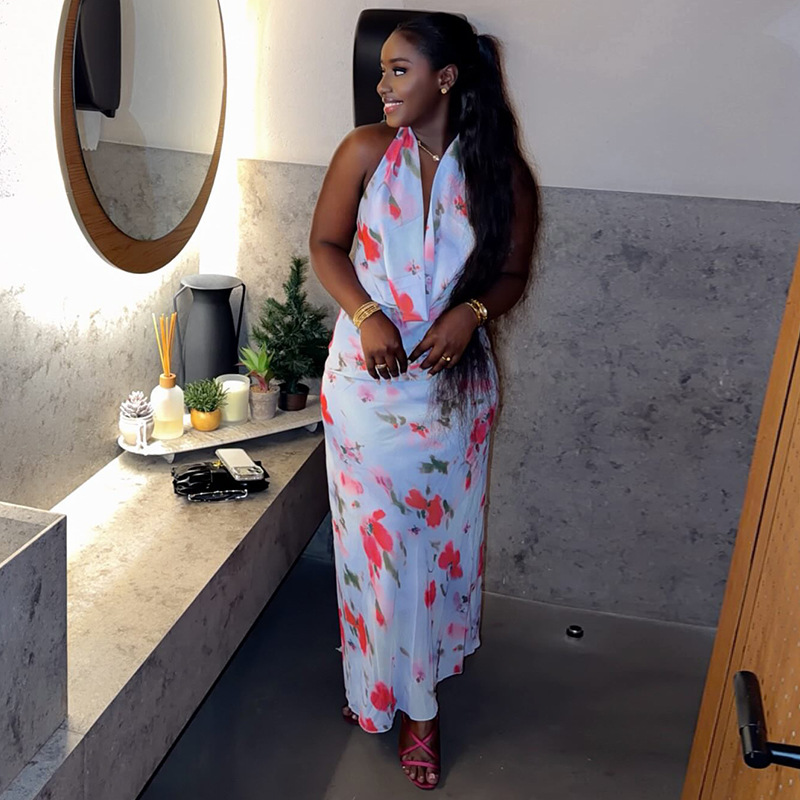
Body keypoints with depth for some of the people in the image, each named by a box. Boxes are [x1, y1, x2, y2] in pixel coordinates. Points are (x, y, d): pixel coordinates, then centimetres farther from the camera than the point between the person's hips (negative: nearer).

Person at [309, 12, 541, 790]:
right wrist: (366, 314, -16)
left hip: (453, 382, 0)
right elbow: (325, 244, 1)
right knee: (373, 536, 7)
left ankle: (418, 697, 31)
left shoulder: (502, 172, -5)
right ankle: (382, 681, 31)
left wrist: (471, 311, -17)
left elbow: (513, 272, 4)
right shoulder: (366, 150, -5)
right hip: (367, 376, 0)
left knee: (438, 537, 10)